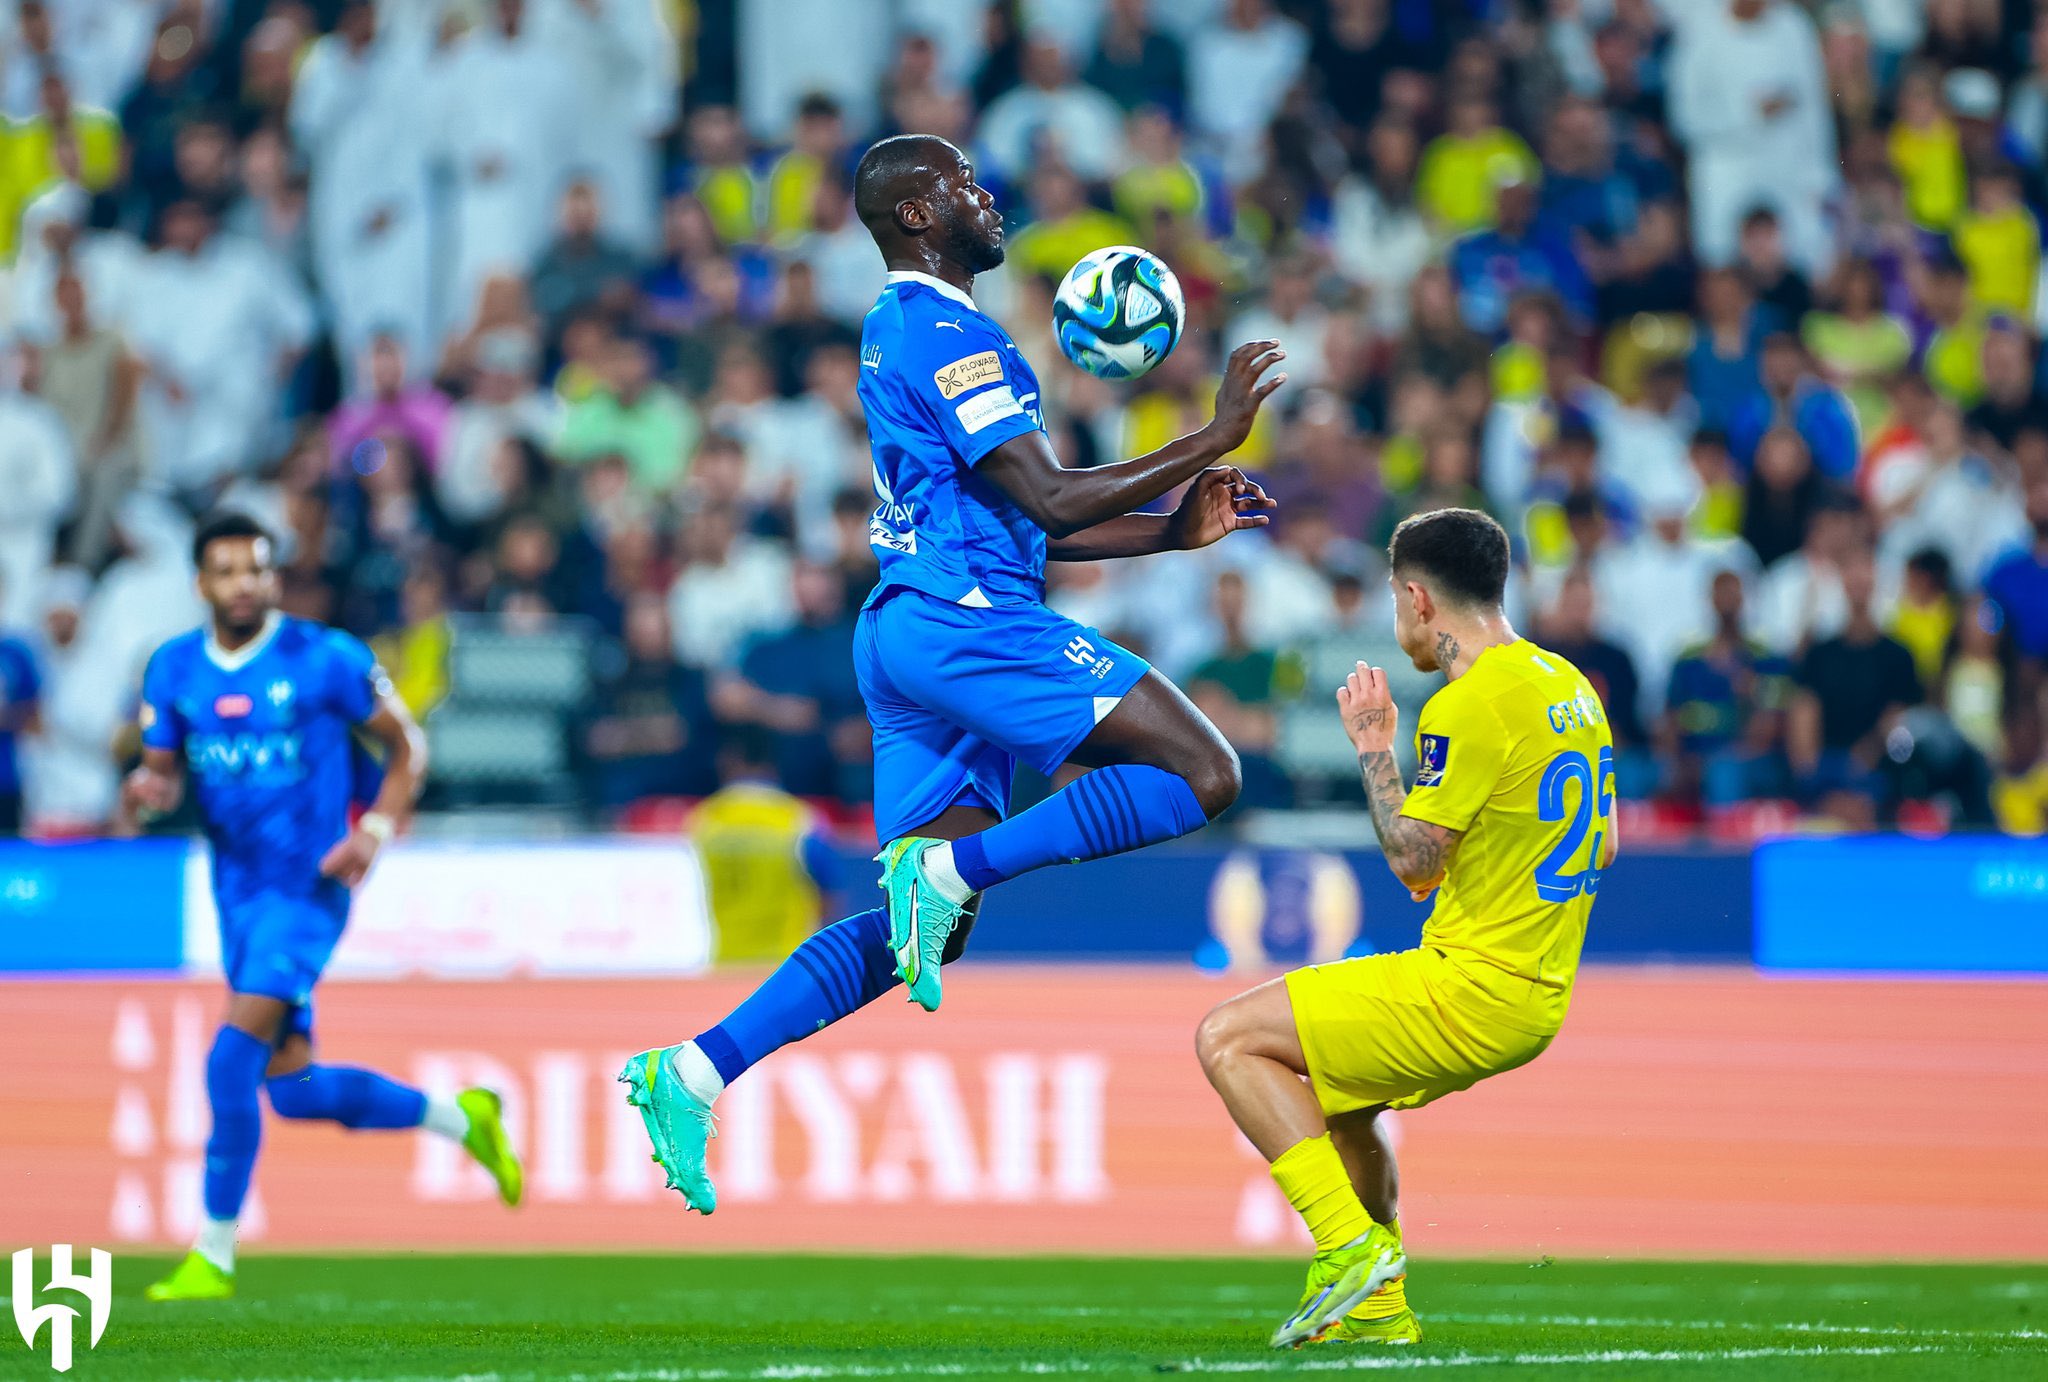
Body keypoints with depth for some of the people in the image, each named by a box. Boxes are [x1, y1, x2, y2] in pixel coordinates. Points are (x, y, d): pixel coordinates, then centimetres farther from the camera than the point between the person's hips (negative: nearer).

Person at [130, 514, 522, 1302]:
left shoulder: (324, 660, -9)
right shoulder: (174, 670, 4)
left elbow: (407, 746, 0)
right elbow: (163, 775, 9)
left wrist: (374, 833, -14)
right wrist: (147, 789, -15)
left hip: (308, 888, -6)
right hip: (237, 889, 6)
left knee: (233, 1059, -19)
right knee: (292, 1089, 9)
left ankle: (214, 1256, -10)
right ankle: (460, 1119, 32)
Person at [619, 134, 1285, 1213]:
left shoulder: (900, 328, 23)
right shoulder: (946, 333, -9)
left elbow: (1012, 521, 27)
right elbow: (1051, 503, -15)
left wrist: (1169, 531, 21)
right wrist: (1211, 440, -11)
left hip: (907, 633, 10)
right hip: (962, 620, -10)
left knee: (929, 924, 8)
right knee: (1200, 774, -13)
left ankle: (694, 1071, 0)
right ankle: (950, 867, -17)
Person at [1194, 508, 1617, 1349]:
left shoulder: (1472, 705, -18)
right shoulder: (1567, 687, 12)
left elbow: (1412, 860, -17)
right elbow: (1600, 849, 20)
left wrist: (1372, 747, -5)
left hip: (1471, 992, -10)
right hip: (1541, 992, 10)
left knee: (1228, 1039, -7)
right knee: (1334, 1087, 29)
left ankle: (1351, 1247, -14)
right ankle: (1376, 1310, 26)